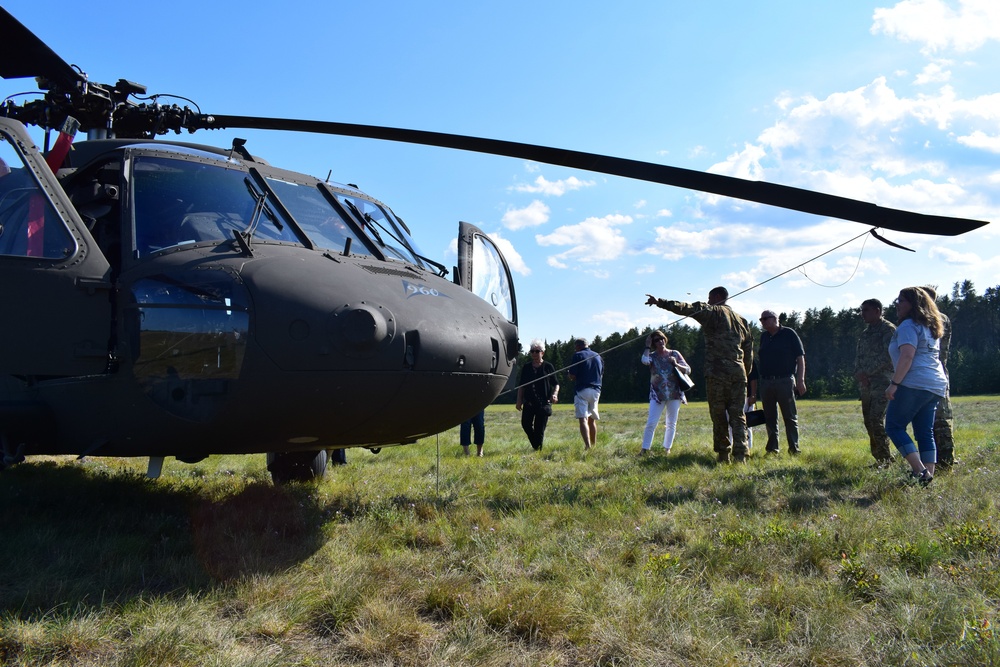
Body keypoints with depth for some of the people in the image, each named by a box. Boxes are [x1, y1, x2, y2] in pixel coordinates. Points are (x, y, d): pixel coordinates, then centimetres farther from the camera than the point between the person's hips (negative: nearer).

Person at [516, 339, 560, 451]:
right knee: (526, 424, -3)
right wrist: (519, 401, 7)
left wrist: (555, 394, -12)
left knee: (539, 428, -3)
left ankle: (538, 450, 8)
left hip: (544, 403, -3)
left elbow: (556, 384, 6)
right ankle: (535, 445, 21)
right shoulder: (526, 367, 10)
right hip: (529, 402, 3)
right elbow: (521, 386, 13)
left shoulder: (548, 367, 2)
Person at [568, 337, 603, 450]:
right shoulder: (598, 356, 14)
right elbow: (601, 375, 21)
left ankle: (588, 446, -25)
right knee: (592, 419, 19)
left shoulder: (578, 355, -5)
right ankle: (594, 445, 26)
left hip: (582, 390, -6)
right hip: (596, 390, 6)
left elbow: (572, 375, -10)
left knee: (583, 419, -11)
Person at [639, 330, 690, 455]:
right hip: (657, 395, -2)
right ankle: (644, 448, -3)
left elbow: (688, 370, 4)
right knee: (651, 423, -9)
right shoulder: (652, 356, 2)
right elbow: (644, 360, -22)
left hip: (674, 394, 2)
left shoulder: (675, 354, 6)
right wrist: (647, 346, -10)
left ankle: (667, 448, 20)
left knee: (671, 424, 8)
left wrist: (676, 364, -12)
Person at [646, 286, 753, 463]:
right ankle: (740, 455, -5)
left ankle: (723, 455, 5)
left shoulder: (712, 312, 3)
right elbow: (749, 352, 20)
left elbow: (685, 308, -12)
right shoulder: (741, 320, 20)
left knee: (718, 415, 2)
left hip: (717, 373, -5)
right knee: (738, 415, 4)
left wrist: (660, 302, -15)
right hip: (738, 372, 5)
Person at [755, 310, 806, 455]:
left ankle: (794, 448, 1)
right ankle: (772, 448, 14)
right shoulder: (763, 336, 15)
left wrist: (800, 380, -11)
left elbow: (800, 358, -3)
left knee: (790, 417, -2)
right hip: (765, 382, 5)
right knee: (770, 418, 7)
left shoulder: (789, 334, 0)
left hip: (785, 381, -5)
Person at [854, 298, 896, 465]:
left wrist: (868, 372, -16)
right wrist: (858, 373, -1)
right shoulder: (866, 332, 19)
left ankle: (886, 459, -8)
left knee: (876, 420, -15)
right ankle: (879, 458, 14)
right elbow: (859, 356, 18)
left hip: (882, 382, -8)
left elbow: (888, 356, -15)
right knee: (869, 421, 7)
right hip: (866, 384, 8)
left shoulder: (888, 329, -5)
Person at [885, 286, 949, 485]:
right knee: (925, 432, 9)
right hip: (936, 385, 9)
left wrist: (894, 383, -19)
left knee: (894, 426, -5)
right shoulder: (931, 328, 22)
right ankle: (928, 474, 5)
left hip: (914, 385, -9)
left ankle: (919, 470, -15)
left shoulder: (909, 326, -8)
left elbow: (907, 357, -19)